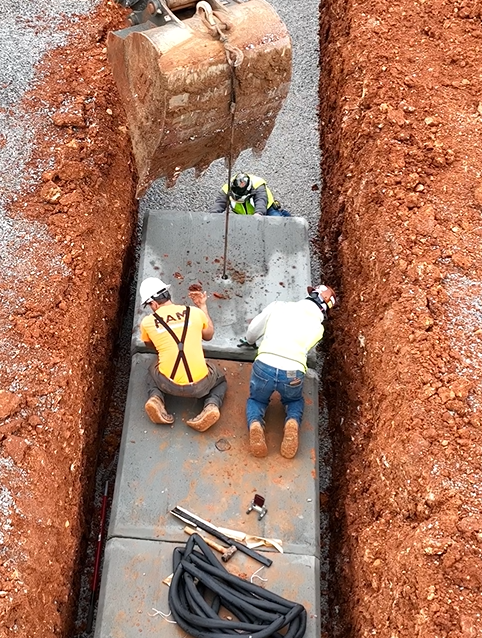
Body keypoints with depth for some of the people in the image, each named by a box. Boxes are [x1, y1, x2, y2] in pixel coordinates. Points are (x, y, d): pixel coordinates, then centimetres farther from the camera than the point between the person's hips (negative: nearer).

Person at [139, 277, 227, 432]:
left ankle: (156, 398, 6)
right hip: (199, 385, -1)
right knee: (220, 381, 34)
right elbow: (209, 335, 22)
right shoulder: (195, 312, 1)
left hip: (169, 384, 1)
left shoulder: (147, 322, 0)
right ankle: (211, 405, 3)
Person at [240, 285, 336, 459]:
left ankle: (255, 424, -4)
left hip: (265, 366, 0)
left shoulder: (279, 305, 14)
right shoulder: (317, 327, 15)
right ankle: (293, 423, -1)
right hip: (293, 374, 0)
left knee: (256, 400, 30)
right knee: (294, 401, 33)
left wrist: (250, 342, 43)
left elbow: (253, 330, 20)